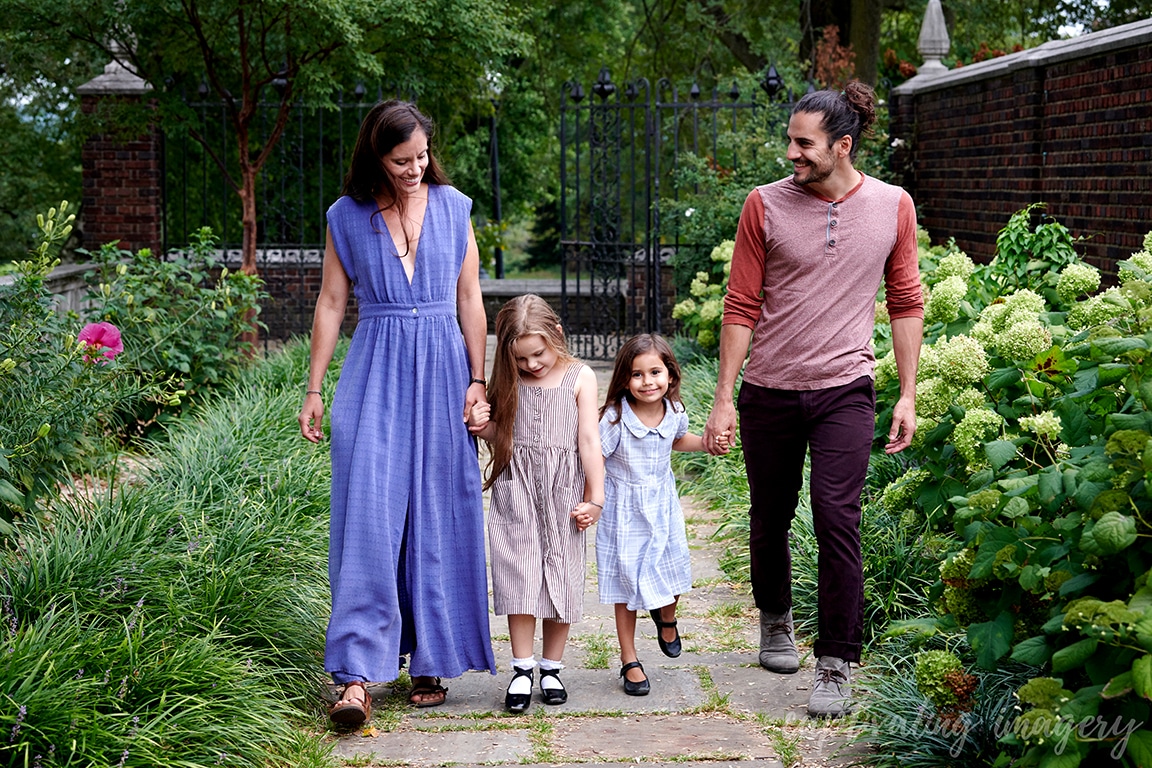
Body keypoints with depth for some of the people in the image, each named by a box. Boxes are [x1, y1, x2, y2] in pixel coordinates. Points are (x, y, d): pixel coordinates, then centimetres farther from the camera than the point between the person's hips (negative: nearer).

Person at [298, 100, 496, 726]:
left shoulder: (452, 207, 6)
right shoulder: (347, 216, 4)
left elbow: (470, 300, 8)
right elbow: (331, 304, 7)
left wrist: (477, 381, 3)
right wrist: (313, 389, 5)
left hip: (442, 370, 1)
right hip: (374, 375, -1)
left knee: (437, 519, 4)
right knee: (368, 514, -10)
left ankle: (432, 660, 16)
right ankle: (357, 677, -12)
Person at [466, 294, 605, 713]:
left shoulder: (580, 377, -2)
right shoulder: (509, 381, 4)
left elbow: (589, 440, -4)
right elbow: (500, 436, 13)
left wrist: (595, 497, -7)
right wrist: (482, 425, -10)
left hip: (562, 492, -1)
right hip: (516, 491, 1)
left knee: (561, 580, 4)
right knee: (520, 579, -5)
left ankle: (551, 668, 15)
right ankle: (522, 670, 2)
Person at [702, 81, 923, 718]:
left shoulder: (892, 207, 0)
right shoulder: (765, 205, -4)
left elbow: (906, 303, 7)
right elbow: (741, 306, 0)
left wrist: (907, 396, 4)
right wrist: (723, 399, -2)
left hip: (844, 392, -1)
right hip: (768, 392, 1)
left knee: (836, 520, -11)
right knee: (770, 519, 14)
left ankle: (836, 667, -2)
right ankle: (775, 621, 40)